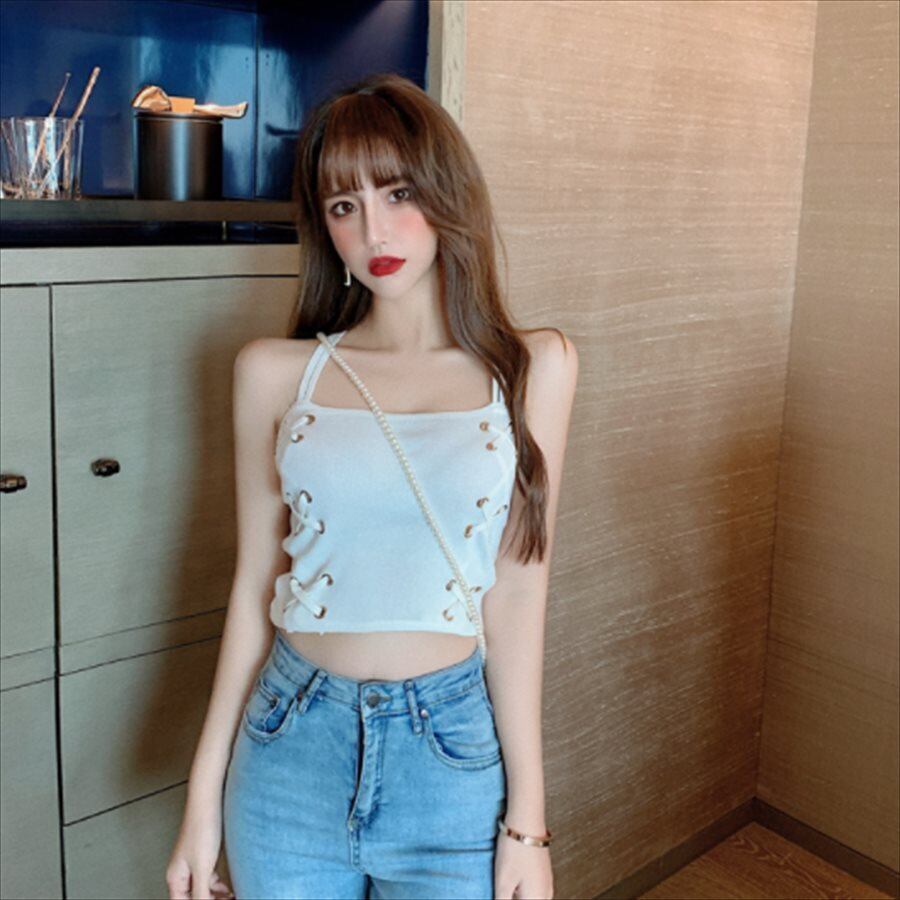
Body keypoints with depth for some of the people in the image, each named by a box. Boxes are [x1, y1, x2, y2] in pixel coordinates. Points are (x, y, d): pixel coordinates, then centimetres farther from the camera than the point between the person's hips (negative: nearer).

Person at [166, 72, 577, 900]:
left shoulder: (531, 367, -4)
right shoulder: (275, 373, -2)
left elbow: (516, 593, -6)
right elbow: (255, 585, 2)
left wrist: (528, 817, -7)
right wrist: (203, 799, 4)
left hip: (453, 746, -1)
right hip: (292, 741, 1)